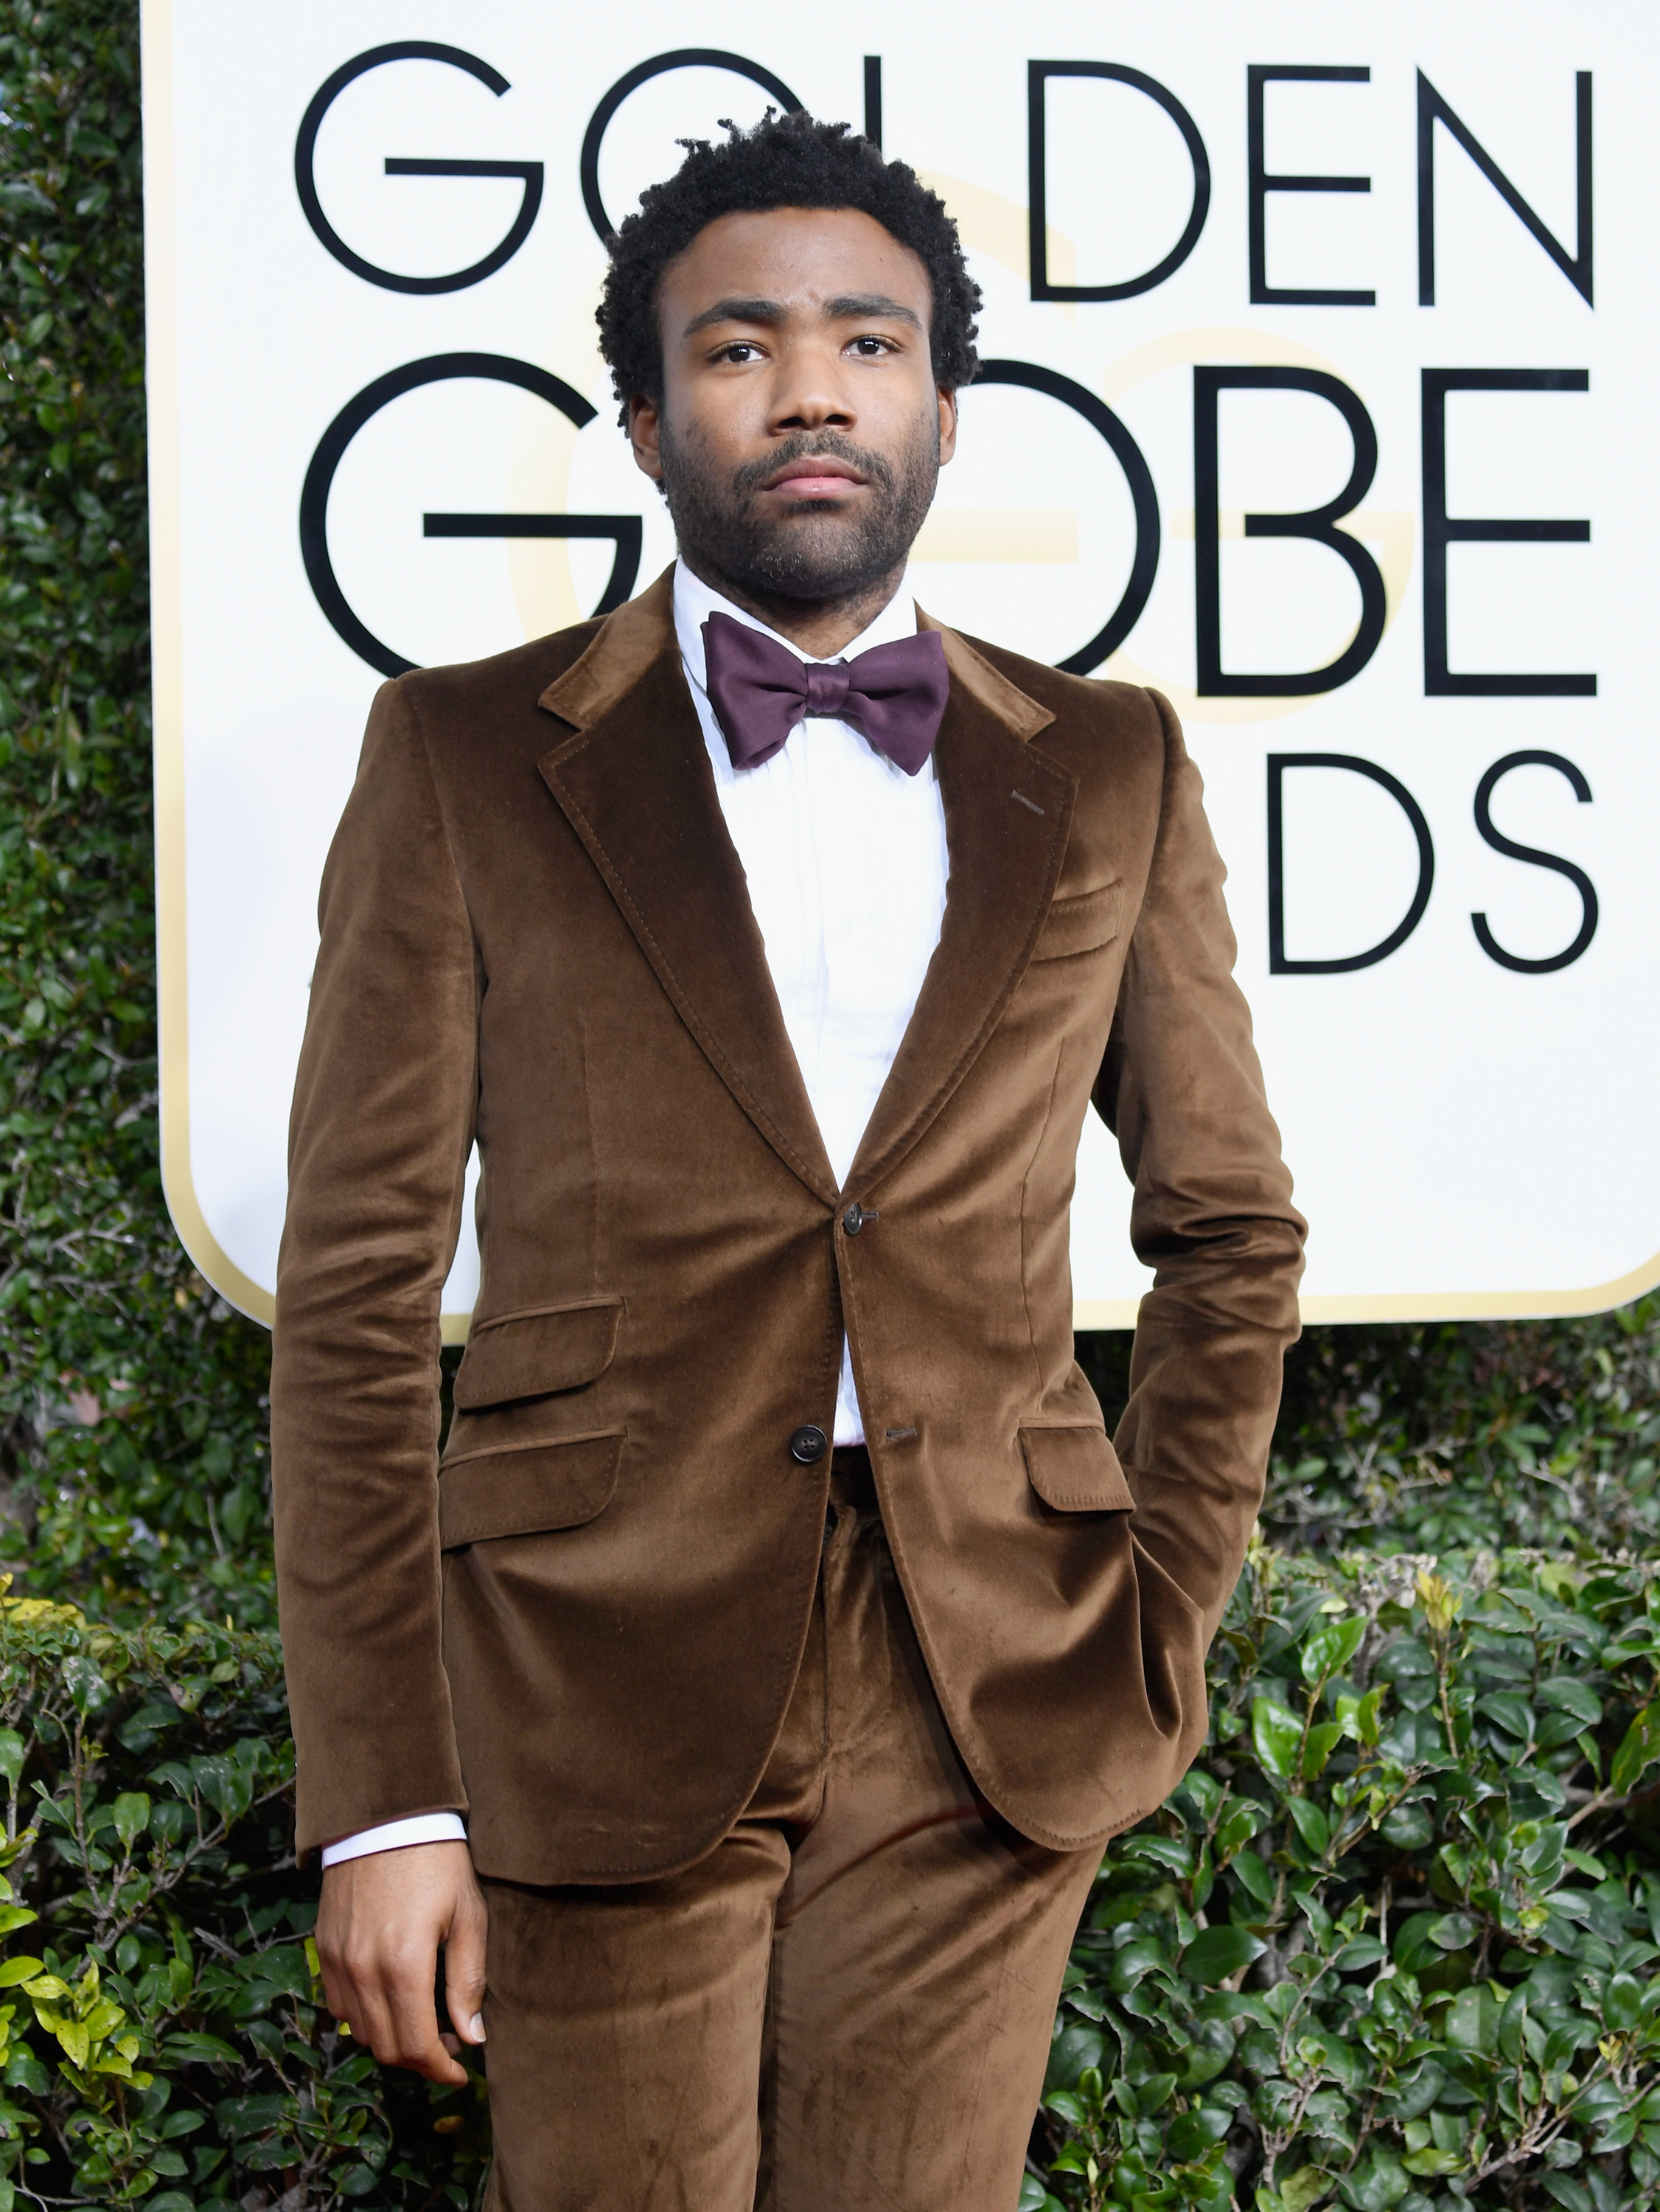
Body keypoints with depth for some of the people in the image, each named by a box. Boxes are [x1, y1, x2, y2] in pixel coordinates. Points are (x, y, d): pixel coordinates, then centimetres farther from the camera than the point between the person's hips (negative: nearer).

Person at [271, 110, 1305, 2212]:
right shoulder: (465, 756, 0)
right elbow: (357, 1285, -3)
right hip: (601, 1701, -1)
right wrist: (380, 1797, -8)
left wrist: (1164, 1624, 5)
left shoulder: (1109, 771, 6)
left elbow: (1229, 1227, 14)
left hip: (989, 1718, 2)